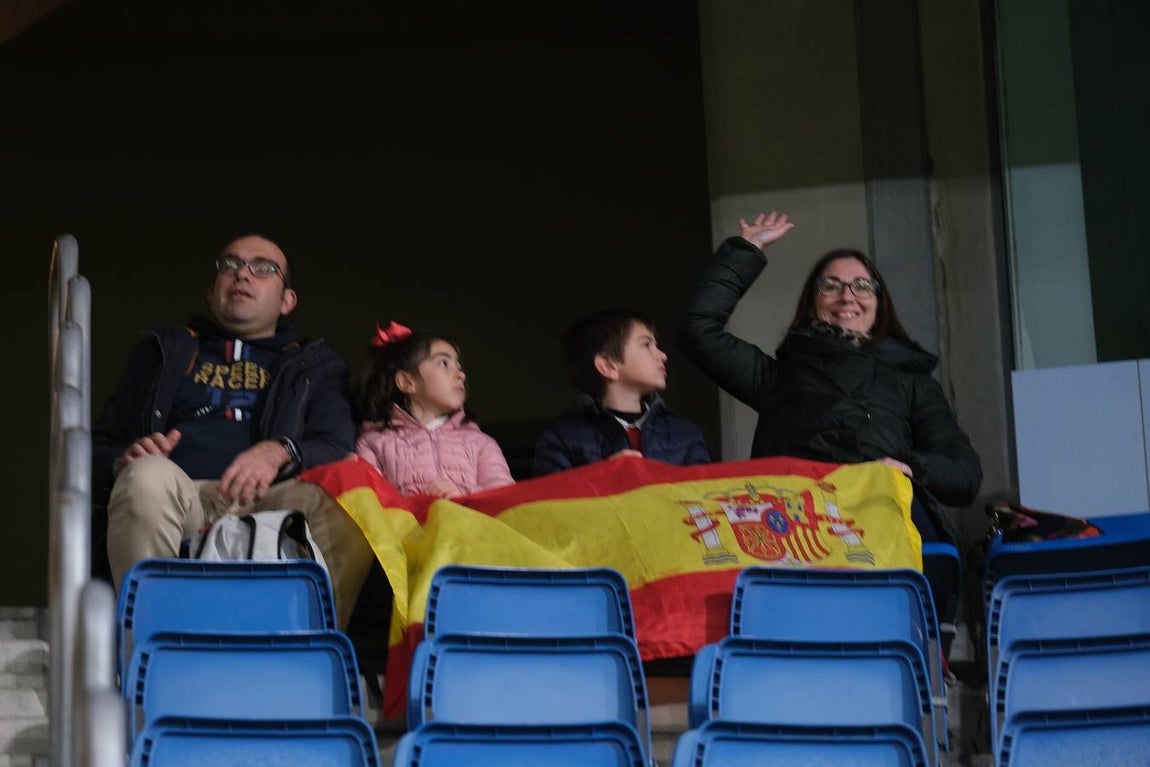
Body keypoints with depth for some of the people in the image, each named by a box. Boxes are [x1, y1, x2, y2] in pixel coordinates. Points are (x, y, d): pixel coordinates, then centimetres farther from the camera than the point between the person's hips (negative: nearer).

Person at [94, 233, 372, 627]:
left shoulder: (314, 367, 29)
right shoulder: (163, 354, 32)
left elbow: (339, 449, 8)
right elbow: (97, 450, 24)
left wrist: (280, 453, -16)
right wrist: (122, 462, -2)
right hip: (177, 504, 1)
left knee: (332, 502, -34)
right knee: (148, 476, -35)